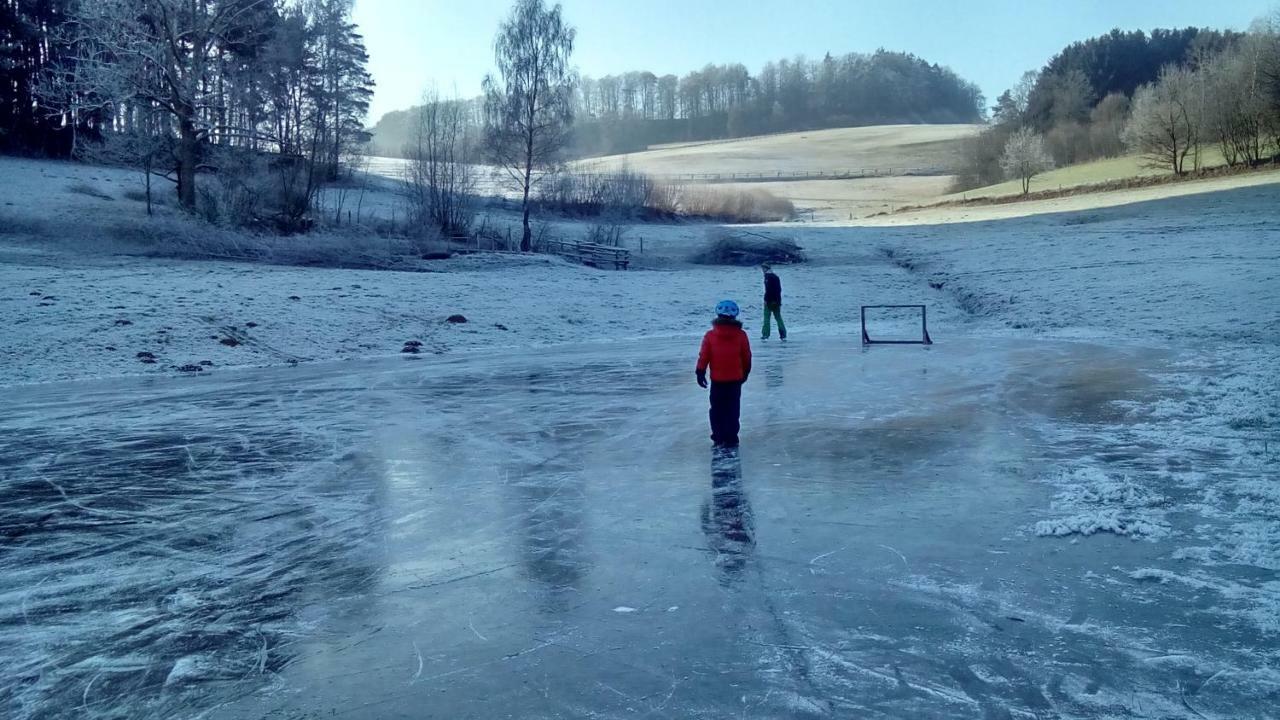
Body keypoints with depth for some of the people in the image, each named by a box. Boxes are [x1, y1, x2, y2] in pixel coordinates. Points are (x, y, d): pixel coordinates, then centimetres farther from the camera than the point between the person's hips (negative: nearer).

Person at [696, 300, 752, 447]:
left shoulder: (710, 335, -7)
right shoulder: (741, 335, -4)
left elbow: (703, 356, -5)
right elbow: (747, 357, 4)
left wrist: (701, 373, 5)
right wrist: (746, 372, 19)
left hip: (717, 380, 0)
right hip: (735, 379, 1)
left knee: (717, 410, 13)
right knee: (733, 410, 8)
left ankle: (719, 438, 15)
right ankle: (731, 439, 8)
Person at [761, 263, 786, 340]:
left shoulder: (768, 276, -10)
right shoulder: (776, 277, 15)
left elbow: (768, 290, -19)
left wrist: (765, 299, -17)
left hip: (769, 301, -8)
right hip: (777, 301, 8)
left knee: (767, 318, -2)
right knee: (778, 317, 11)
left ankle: (765, 335, -5)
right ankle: (783, 335, 9)